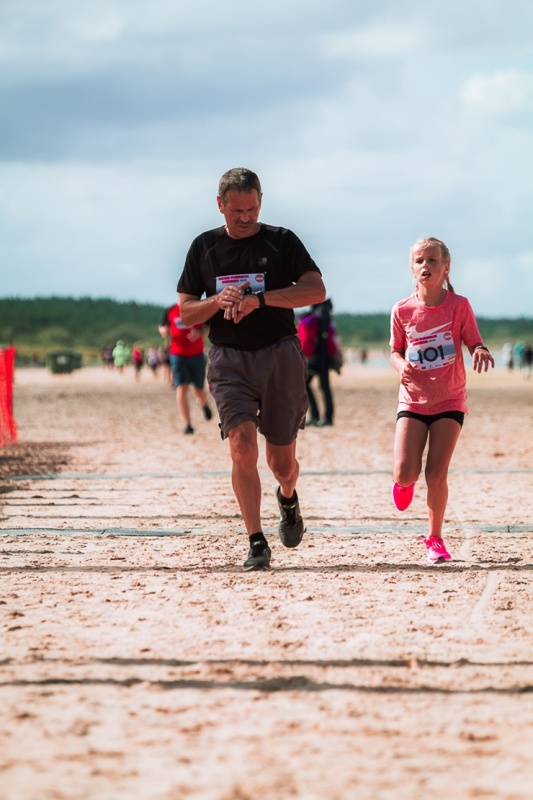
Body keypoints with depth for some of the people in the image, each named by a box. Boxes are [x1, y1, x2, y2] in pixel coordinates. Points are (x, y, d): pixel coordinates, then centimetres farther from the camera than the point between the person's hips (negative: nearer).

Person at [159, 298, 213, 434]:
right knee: (181, 388, -13)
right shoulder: (170, 311, 1)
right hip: (178, 356, 0)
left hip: (197, 355, 0)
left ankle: (204, 405, 48)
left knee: (198, 390, 10)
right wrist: (163, 331, -12)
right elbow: (162, 327, 13)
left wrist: (199, 333, -17)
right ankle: (187, 425, -12)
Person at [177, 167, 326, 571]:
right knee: (242, 445, -18)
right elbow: (186, 313, 10)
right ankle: (257, 544, -13)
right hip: (229, 358, 0)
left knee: (281, 459, 5)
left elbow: (316, 290, -9)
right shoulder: (204, 247, 9)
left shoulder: (281, 241, 4)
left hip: (281, 355, 0)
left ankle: (288, 498, 41)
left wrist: (259, 298, -19)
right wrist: (218, 301, -11)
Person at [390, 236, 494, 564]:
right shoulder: (403, 311, -3)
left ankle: (435, 538, 14)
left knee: (436, 474, -6)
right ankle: (404, 483, 30)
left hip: (450, 401, -1)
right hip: (413, 399, 1)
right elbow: (396, 351, 8)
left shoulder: (459, 306, -7)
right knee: (406, 473, -10)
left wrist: (481, 352, -26)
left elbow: (475, 343, -2)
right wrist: (401, 365, -15)